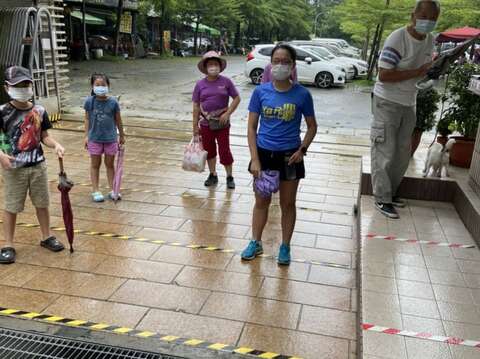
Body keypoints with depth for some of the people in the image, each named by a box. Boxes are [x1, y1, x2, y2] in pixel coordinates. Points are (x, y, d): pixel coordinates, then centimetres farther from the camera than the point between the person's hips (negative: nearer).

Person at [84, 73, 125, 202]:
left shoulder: (113, 102, -8)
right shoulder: (89, 101, -6)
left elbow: (118, 120, 2)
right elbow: (87, 119, 2)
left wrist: (121, 136, 9)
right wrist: (86, 136, 1)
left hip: (111, 138, 0)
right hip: (95, 138, 0)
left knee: (110, 164, 11)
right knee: (95, 165, 10)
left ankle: (112, 190, 21)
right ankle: (96, 191, 18)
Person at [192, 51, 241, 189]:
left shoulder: (226, 82, -6)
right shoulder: (200, 84, -1)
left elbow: (237, 98, -1)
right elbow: (196, 105, 3)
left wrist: (227, 113, -13)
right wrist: (195, 125, 2)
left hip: (222, 122, -2)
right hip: (206, 123, 3)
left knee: (224, 150, 0)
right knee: (209, 150, 12)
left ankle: (230, 177, 15)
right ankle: (213, 175, 28)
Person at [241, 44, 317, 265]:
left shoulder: (302, 94, -8)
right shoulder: (261, 92, -5)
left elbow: (312, 127, 4)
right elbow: (252, 127, -3)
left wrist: (302, 150, -12)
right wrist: (255, 160, -10)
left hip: (289, 156, -1)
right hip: (264, 153, 1)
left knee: (288, 203, 12)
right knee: (261, 201, 14)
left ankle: (285, 247, 29)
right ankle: (256, 243, 32)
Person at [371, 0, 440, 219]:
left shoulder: (430, 41, 5)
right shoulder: (397, 39, -19)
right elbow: (384, 75, -24)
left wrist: (431, 69, 3)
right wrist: (416, 72, -21)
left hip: (408, 103, 8)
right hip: (387, 102, -8)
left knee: (402, 152, 14)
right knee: (385, 152, -3)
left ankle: (391, 192, 28)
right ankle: (382, 199, 7)